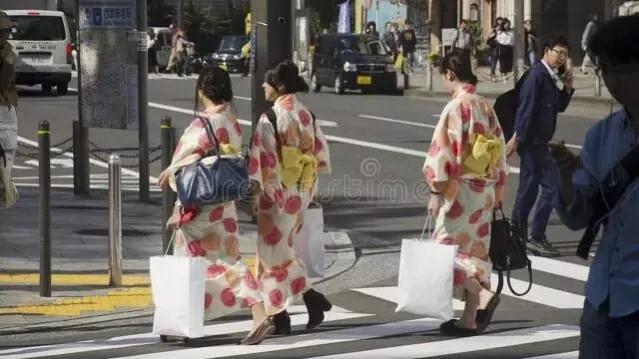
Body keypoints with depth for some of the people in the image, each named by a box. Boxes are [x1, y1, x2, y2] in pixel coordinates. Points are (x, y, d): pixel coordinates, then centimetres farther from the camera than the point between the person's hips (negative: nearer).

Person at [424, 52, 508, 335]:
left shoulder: (455, 107, -15)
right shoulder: (486, 107, 8)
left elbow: (443, 152, -17)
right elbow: (499, 152, 13)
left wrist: (435, 192, -11)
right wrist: (498, 191, 19)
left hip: (460, 191, -8)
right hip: (484, 192, 8)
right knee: (474, 250, 12)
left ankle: (483, 295, -18)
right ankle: (469, 319, 13)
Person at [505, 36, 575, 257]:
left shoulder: (551, 77, 13)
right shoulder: (537, 74, -15)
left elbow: (559, 107, 20)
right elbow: (526, 107, -20)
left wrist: (567, 88, 3)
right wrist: (517, 137, -24)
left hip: (537, 141, 10)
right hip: (532, 140, -10)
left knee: (529, 189, 14)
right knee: (551, 186, -10)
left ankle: (518, 236, 21)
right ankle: (536, 237, -7)